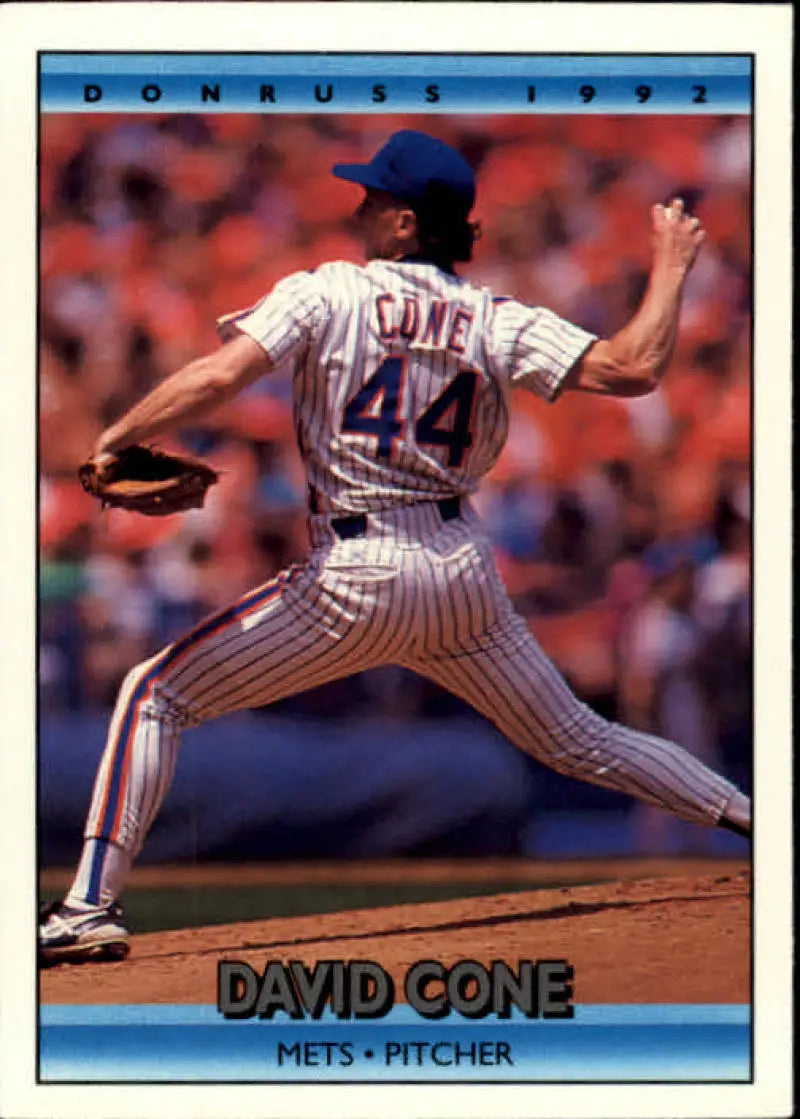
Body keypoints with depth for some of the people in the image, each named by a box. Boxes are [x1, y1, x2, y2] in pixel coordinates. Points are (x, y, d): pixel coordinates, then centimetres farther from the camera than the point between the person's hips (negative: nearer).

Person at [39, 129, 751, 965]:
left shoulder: (328, 294, -4)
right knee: (577, 742, 21)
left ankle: (92, 904, -6)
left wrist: (114, 441, -7)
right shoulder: (495, 322, 4)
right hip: (463, 572, 4)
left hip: (354, 580, -4)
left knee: (155, 695, 5)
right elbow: (633, 368, -5)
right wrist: (670, 268, 11)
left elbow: (220, 374, -18)